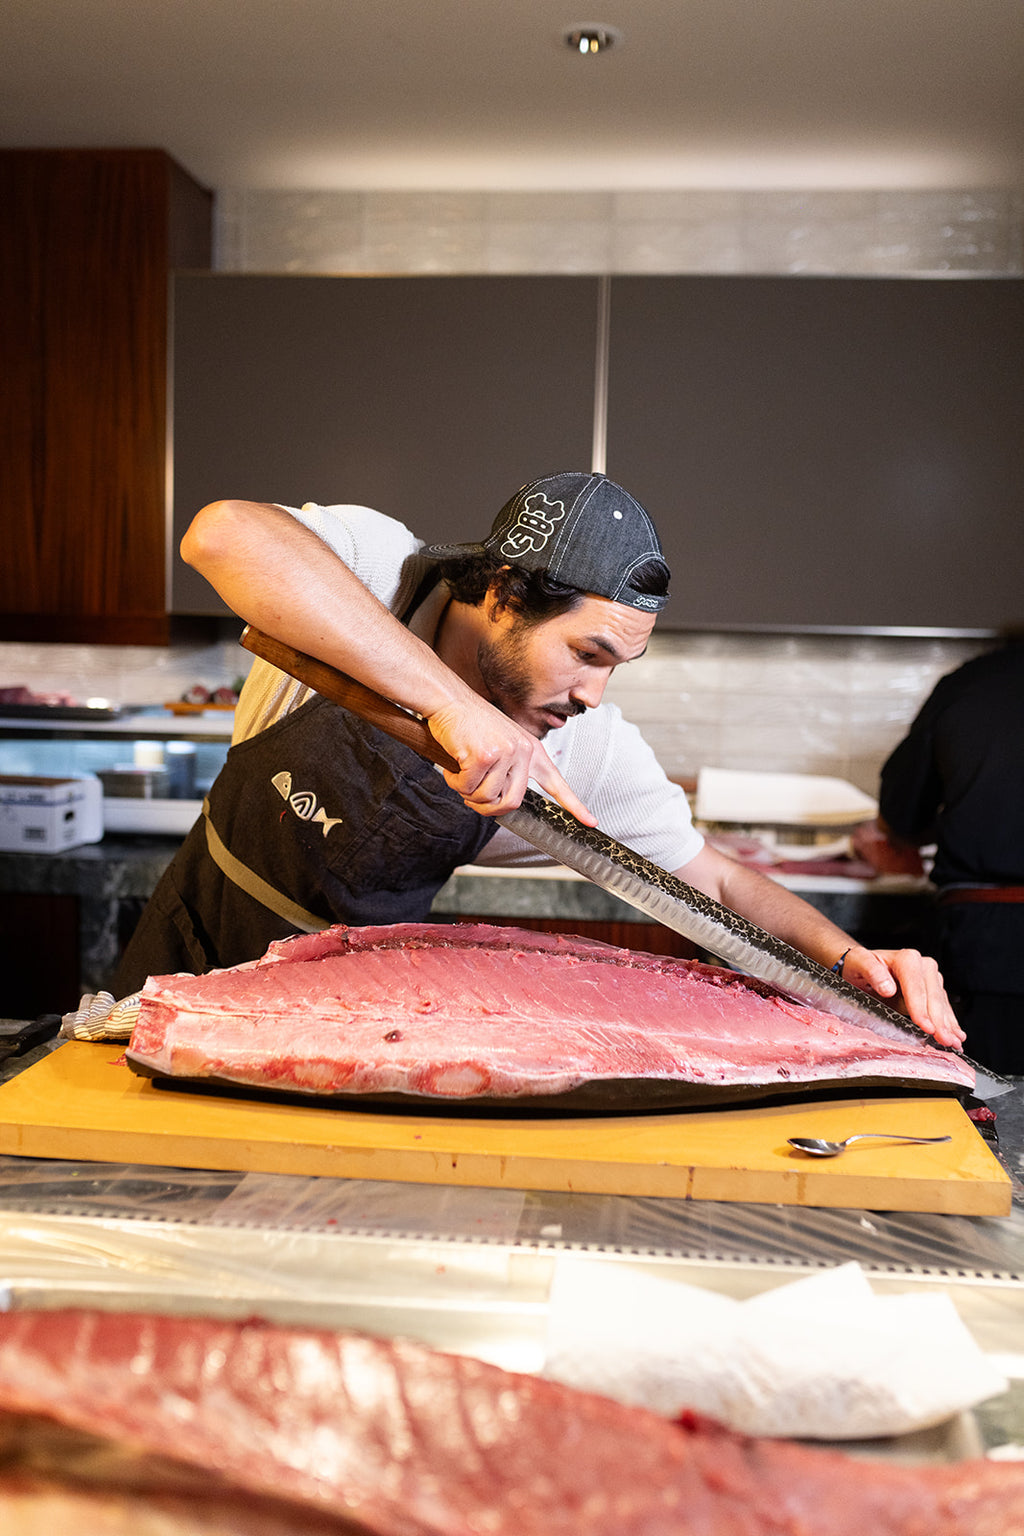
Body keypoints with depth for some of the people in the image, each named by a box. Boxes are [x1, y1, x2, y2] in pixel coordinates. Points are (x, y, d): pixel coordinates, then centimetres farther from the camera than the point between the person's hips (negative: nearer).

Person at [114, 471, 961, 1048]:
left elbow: (718, 880, -6)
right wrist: (447, 697, -56)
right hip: (206, 944, -1)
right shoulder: (376, 567, -28)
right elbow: (224, 534, -49)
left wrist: (849, 956, -25)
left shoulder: (590, 751, -18)